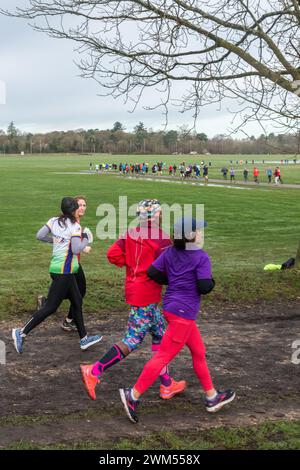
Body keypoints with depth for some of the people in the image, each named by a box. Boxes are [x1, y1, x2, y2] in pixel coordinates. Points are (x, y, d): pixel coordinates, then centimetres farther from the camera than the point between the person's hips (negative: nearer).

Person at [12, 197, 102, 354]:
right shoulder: (75, 226, -15)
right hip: (64, 271, -9)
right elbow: (76, 250, -22)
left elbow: (39, 235, 0)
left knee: (77, 301, 17)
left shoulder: (54, 221, 4)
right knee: (51, 307, -3)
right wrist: (86, 240, -5)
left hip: (56, 267, 9)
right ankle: (22, 332, -1)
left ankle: (84, 339, 24)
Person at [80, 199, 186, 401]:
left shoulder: (131, 233, 4)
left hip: (134, 290, 8)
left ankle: (167, 385, 24)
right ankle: (94, 372, -4)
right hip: (147, 296, -8)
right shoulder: (161, 239, -15)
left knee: (160, 335, 17)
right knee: (132, 340, -2)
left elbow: (113, 254, 1)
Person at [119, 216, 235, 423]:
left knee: (199, 351, 18)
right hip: (183, 312, -9)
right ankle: (133, 394, -2)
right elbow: (204, 287, -19)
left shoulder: (170, 252, 5)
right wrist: (212, 281, 3)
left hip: (171, 306, 9)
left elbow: (153, 272, 3)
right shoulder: (201, 257, -13)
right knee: (164, 356, -3)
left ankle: (212, 397, 29)